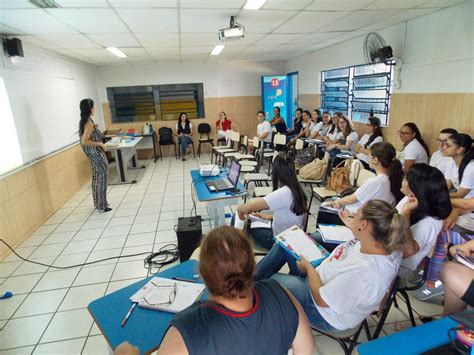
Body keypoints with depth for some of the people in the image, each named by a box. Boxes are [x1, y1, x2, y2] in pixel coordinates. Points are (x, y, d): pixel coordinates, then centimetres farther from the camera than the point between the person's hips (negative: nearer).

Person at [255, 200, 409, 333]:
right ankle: (253, 278, 26)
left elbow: (321, 299, -27)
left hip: (325, 313, -7)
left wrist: (308, 266, -15)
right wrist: (353, 227, 5)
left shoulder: (364, 274, -41)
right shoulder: (388, 244, -19)